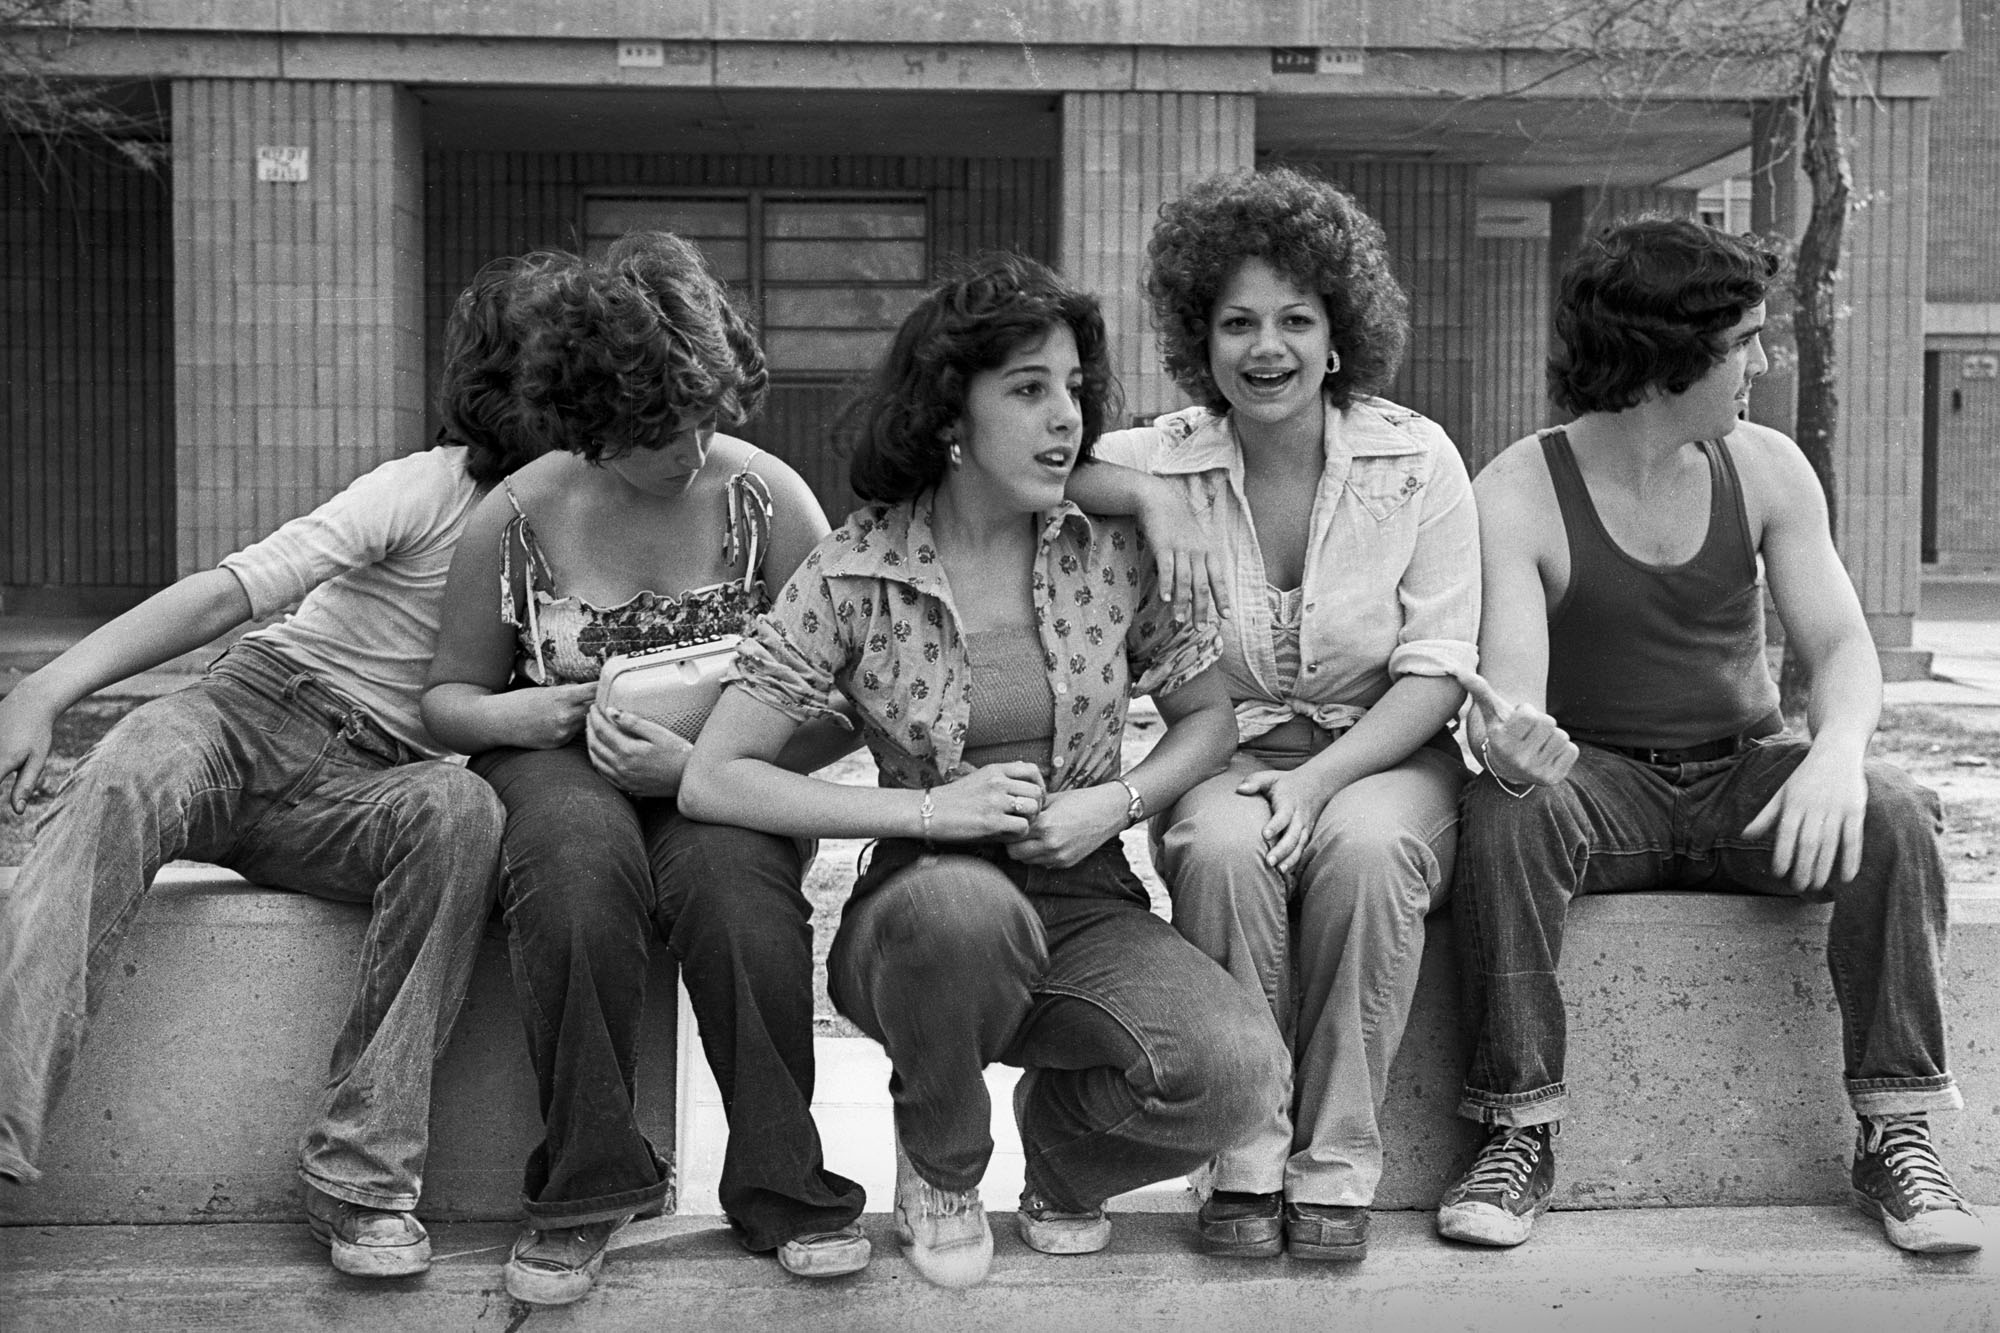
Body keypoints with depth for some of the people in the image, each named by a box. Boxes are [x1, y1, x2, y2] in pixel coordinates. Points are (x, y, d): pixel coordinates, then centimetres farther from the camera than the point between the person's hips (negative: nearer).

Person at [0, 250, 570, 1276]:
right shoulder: (432, 490, -5)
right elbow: (238, 587, -12)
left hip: (368, 786, 2)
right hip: (258, 704, -1)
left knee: (460, 810, -33)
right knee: (122, 781, -35)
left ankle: (361, 1179, -32)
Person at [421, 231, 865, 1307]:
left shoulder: (765, 500, -5)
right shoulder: (517, 520, -2)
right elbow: (445, 696, 11)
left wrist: (704, 763, -21)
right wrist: (514, 713, -13)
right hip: (562, 768, 1)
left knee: (734, 876, -35)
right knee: (578, 857, -35)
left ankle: (783, 1187, -17)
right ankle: (586, 1185, -21)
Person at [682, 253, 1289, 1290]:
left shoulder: (1111, 551, 1)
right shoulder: (856, 573, -7)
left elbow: (1207, 717, 12)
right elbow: (715, 781, -11)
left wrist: (1117, 802, -9)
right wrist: (930, 812, -19)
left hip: (1086, 911, 2)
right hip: (922, 917, -2)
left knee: (1235, 1075, -27)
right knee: (965, 901, -40)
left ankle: (1060, 1133, 10)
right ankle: (940, 1165, -6)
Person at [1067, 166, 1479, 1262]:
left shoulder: (1416, 460, -4)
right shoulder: (1162, 468, -3)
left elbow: (1438, 669, -6)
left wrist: (1323, 779, -20)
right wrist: (1142, 501, -22)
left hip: (1384, 758, 0)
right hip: (1226, 760, 1)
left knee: (1364, 848, -33)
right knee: (1224, 849, -33)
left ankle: (1336, 1167, -20)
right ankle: (1246, 1162, -20)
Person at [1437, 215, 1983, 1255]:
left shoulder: (1766, 469, 1)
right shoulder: (1517, 494, -11)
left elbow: (1840, 645, -3)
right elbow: (1511, 690, -20)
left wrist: (1836, 749, -27)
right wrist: (1511, 741, -47)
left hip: (1745, 773, 3)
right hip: (1599, 782, -3)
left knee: (1892, 815, -25)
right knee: (1502, 815, -34)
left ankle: (1897, 1138, -17)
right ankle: (1521, 1133, -25)